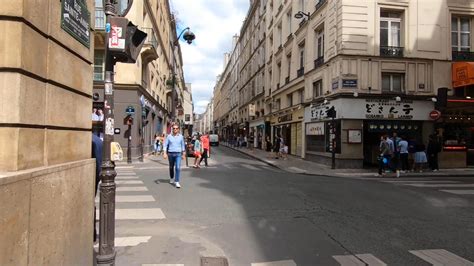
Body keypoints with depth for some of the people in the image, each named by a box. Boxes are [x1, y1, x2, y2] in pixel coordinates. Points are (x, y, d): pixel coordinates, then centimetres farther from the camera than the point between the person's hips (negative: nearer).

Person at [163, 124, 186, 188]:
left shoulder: (181, 136, 3)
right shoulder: (169, 136, 0)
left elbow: (183, 146, 11)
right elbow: (165, 145, -1)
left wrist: (183, 154, 13)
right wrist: (164, 153, -12)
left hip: (178, 154, -1)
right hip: (170, 154, 1)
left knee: (178, 168, -14)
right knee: (171, 167, 15)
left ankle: (177, 182, -11)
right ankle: (171, 178, 40)